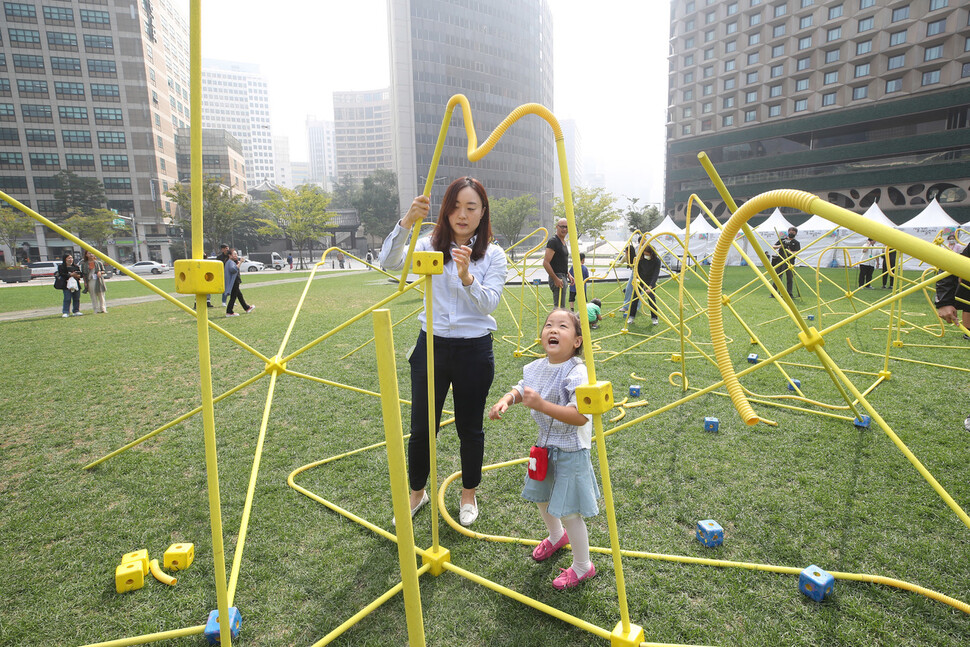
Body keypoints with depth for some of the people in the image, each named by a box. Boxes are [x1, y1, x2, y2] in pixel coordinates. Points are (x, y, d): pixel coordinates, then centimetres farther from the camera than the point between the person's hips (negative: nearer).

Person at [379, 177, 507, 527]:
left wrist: (466, 276, -30)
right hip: (432, 345, 1)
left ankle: (469, 494, 37)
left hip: (474, 350, -1)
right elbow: (388, 262, -16)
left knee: (469, 428, 12)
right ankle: (417, 492, 35)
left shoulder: (494, 255, -2)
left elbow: (489, 304, -13)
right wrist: (406, 222, -30)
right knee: (421, 428, 9)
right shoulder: (431, 245, 0)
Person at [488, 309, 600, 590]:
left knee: (568, 511, 2)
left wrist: (542, 404, -41)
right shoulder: (537, 368, -3)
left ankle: (582, 567, 28)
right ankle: (557, 536, 57)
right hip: (545, 445, 8)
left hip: (571, 451, -8)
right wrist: (505, 400, -4)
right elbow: (521, 388, 16)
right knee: (540, 497, 26)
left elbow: (580, 417, -35)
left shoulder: (577, 373, -26)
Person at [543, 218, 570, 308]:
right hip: (557, 278, -10)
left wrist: (568, 275, 17)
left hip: (563, 277, 10)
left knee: (558, 306, 15)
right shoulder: (553, 241, -13)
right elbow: (545, 263, -20)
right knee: (560, 307, -11)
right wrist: (555, 279, -22)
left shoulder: (563, 242, 17)